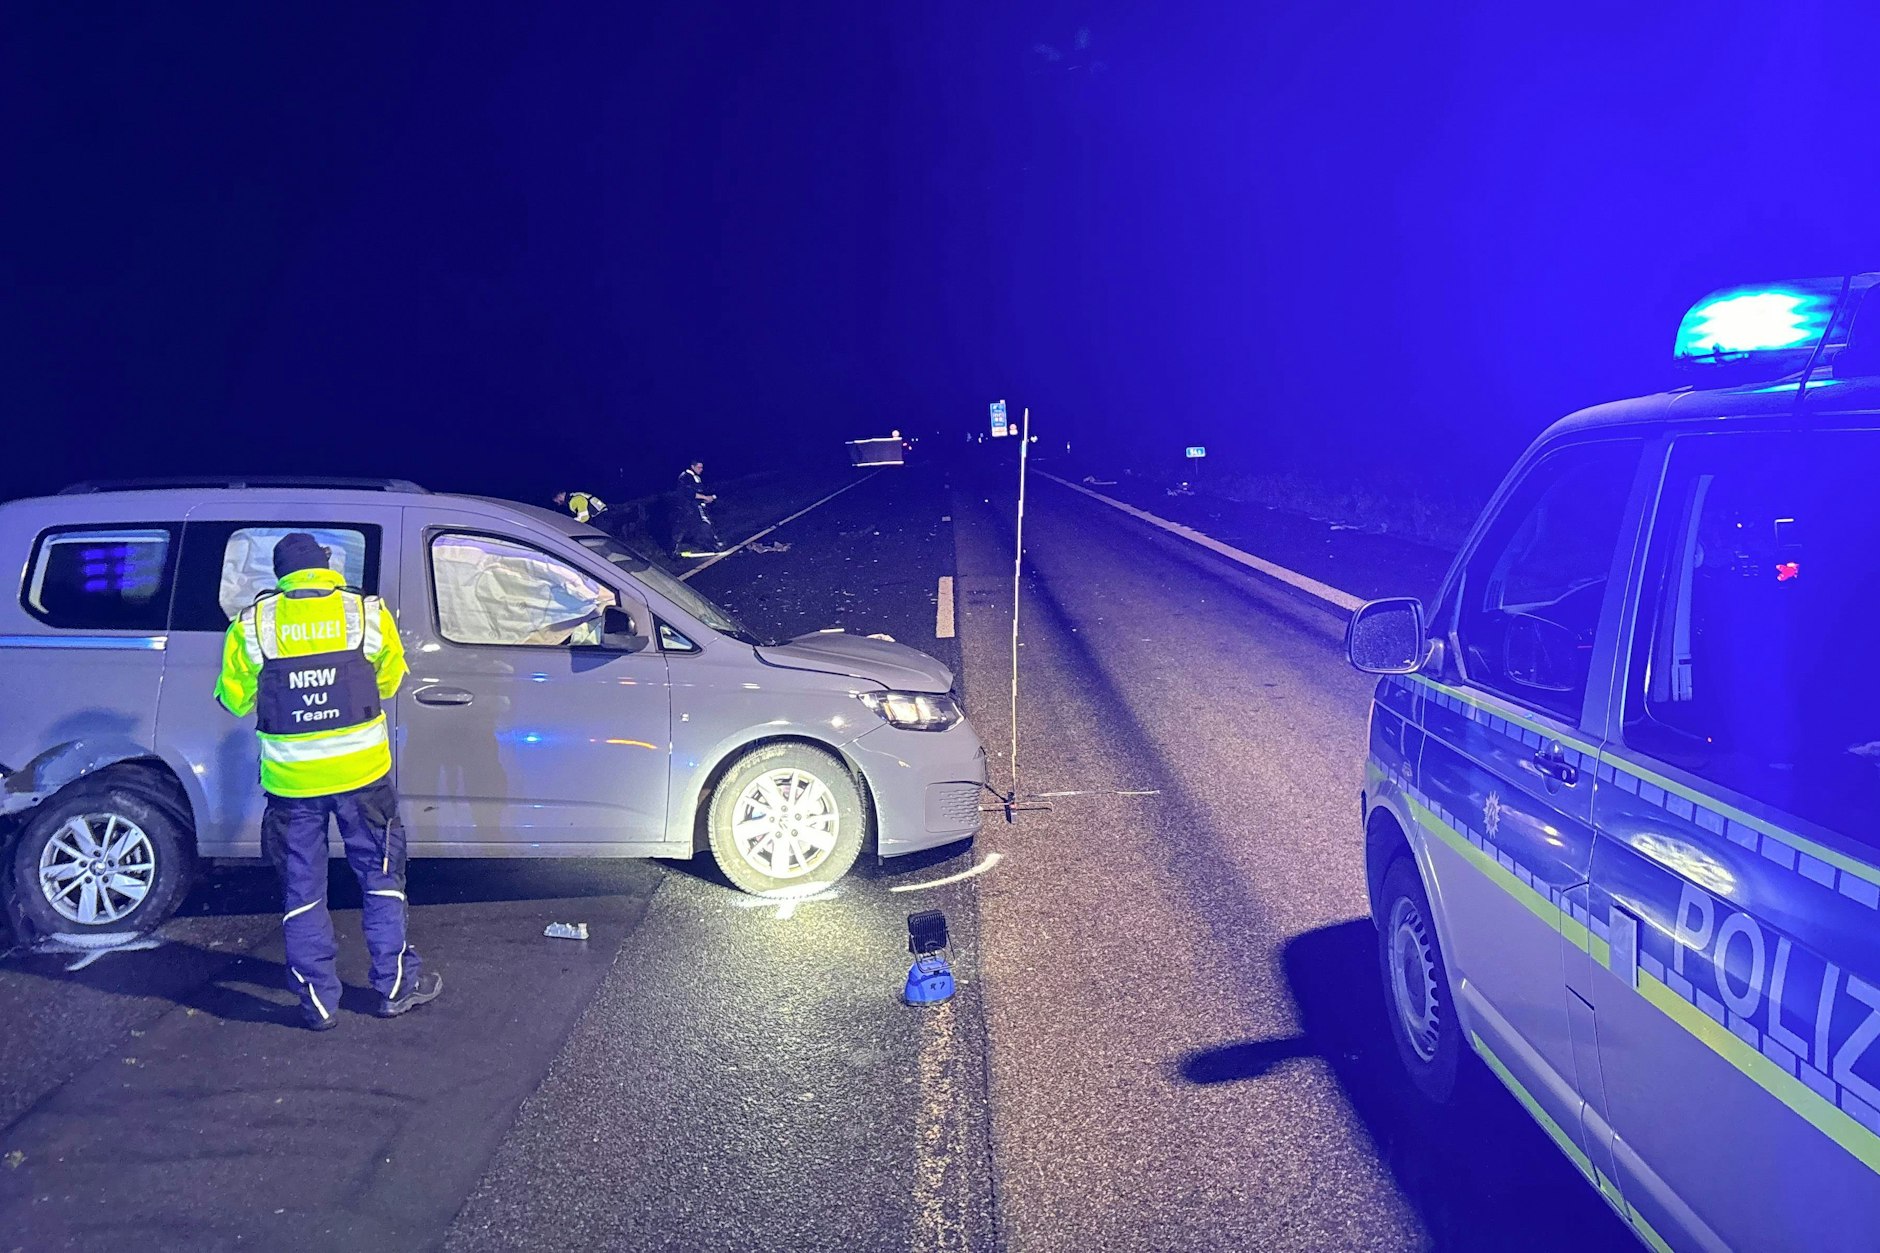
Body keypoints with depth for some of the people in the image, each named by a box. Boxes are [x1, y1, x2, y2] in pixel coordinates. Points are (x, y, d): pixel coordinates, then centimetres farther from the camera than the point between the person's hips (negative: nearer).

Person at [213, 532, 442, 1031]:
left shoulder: (252, 624, -5)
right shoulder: (368, 613, -5)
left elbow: (234, 699, 4)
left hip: (290, 780, 0)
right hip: (360, 770, 0)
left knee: (302, 890, 14)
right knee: (380, 877, 16)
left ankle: (318, 1000, 20)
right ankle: (396, 984, 23)